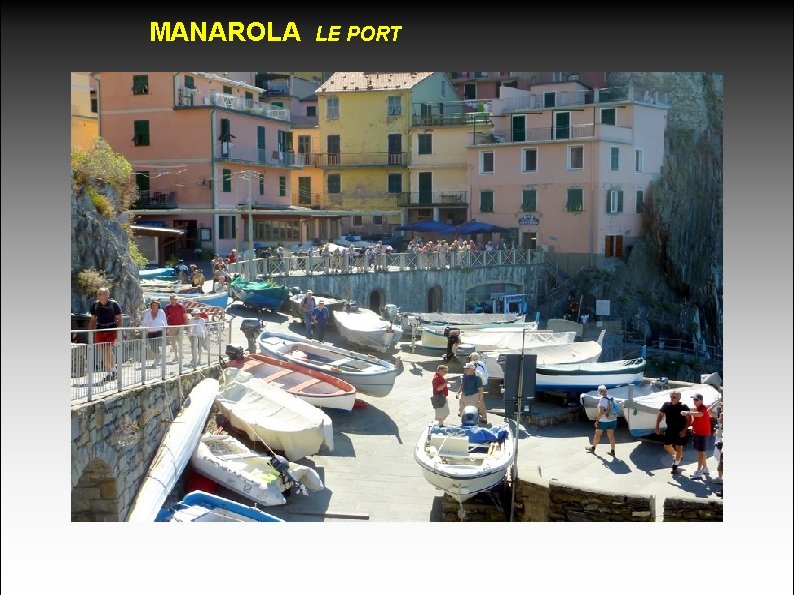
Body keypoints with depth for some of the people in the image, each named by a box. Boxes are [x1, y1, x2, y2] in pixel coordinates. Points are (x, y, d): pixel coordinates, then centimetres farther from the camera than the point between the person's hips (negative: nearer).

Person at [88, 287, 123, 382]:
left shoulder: (114, 304, -6)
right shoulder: (95, 305, 5)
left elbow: (120, 319, -3)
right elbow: (93, 320, 13)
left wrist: (118, 333, -10)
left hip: (111, 330, -4)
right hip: (100, 330, 4)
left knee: (108, 351, -16)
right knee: (103, 353, 4)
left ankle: (113, 370, 2)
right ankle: (108, 374, 15)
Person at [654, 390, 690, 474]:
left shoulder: (684, 407, -16)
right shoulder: (666, 405, -5)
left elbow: (688, 419, -12)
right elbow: (660, 415, 7)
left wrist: (684, 429, -21)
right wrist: (657, 426, 2)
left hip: (680, 432, -4)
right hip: (669, 430, 4)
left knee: (679, 448, 4)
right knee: (667, 446, 9)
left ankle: (675, 466, 18)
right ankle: (675, 456, 38)